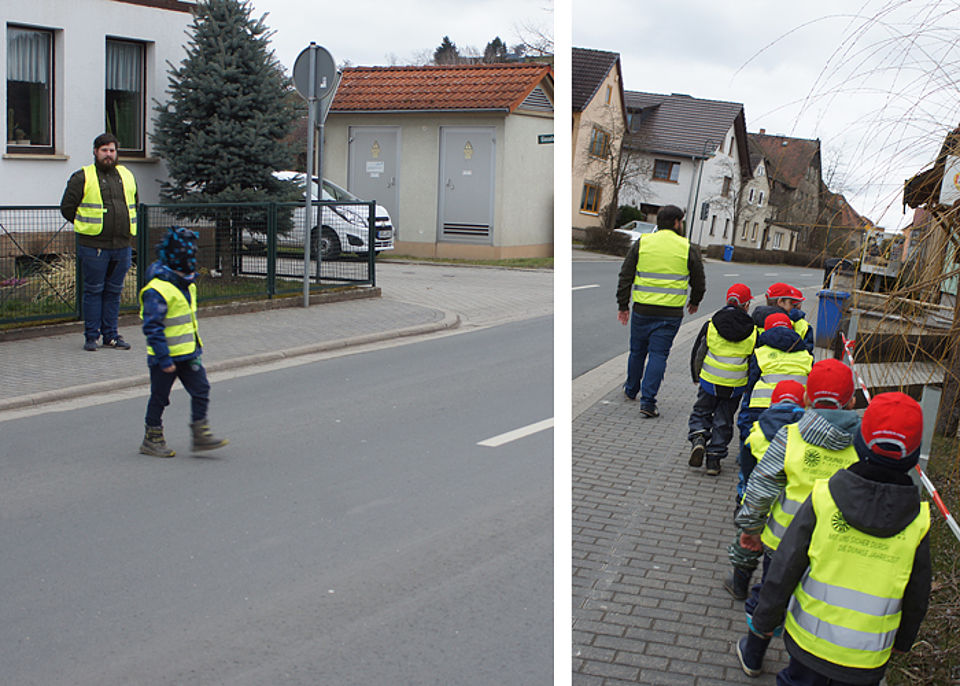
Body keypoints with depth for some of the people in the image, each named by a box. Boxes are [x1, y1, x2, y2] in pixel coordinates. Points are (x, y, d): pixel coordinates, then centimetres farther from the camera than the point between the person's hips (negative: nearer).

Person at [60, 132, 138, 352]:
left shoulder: (126, 176, 14)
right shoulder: (82, 178, -1)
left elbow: (134, 204, 27)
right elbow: (67, 207, 1)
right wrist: (87, 226, 5)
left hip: (122, 245, 4)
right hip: (94, 246, -4)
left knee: (114, 291, 10)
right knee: (93, 290, 0)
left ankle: (111, 335, 16)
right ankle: (91, 336, 7)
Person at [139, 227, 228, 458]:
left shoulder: (187, 284, 8)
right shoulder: (157, 290, -21)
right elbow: (152, 327, -23)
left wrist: (196, 346, 24)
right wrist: (164, 358, -24)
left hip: (188, 354, 8)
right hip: (165, 356, -8)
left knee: (201, 389, 3)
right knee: (159, 397, 6)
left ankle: (201, 435, 10)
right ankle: (152, 440, 20)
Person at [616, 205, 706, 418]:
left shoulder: (641, 243, 2)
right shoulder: (687, 249, -1)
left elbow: (625, 277, 2)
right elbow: (699, 282, 7)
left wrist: (623, 305, 8)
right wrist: (694, 302, 26)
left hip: (642, 310, 2)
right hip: (671, 313, -2)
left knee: (637, 351, 18)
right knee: (658, 354, 1)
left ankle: (631, 390, 37)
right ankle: (648, 400, -7)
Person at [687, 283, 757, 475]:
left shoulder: (710, 326, -5)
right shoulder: (752, 332, -5)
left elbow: (697, 353, 2)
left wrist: (696, 377, 16)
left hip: (709, 381, 0)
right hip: (736, 387, 0)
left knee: (701, 412, 18)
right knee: (723, 421, 13)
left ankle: (698, 438, -7)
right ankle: (714, 458, 10)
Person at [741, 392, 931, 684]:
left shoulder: (822, 499, -19)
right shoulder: (917, 522, -15)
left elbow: (784, 570, -12)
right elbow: (916, 597, -1)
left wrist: (764, 621, 2)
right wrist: (902, 641, 17)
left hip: (810, 639, 0)